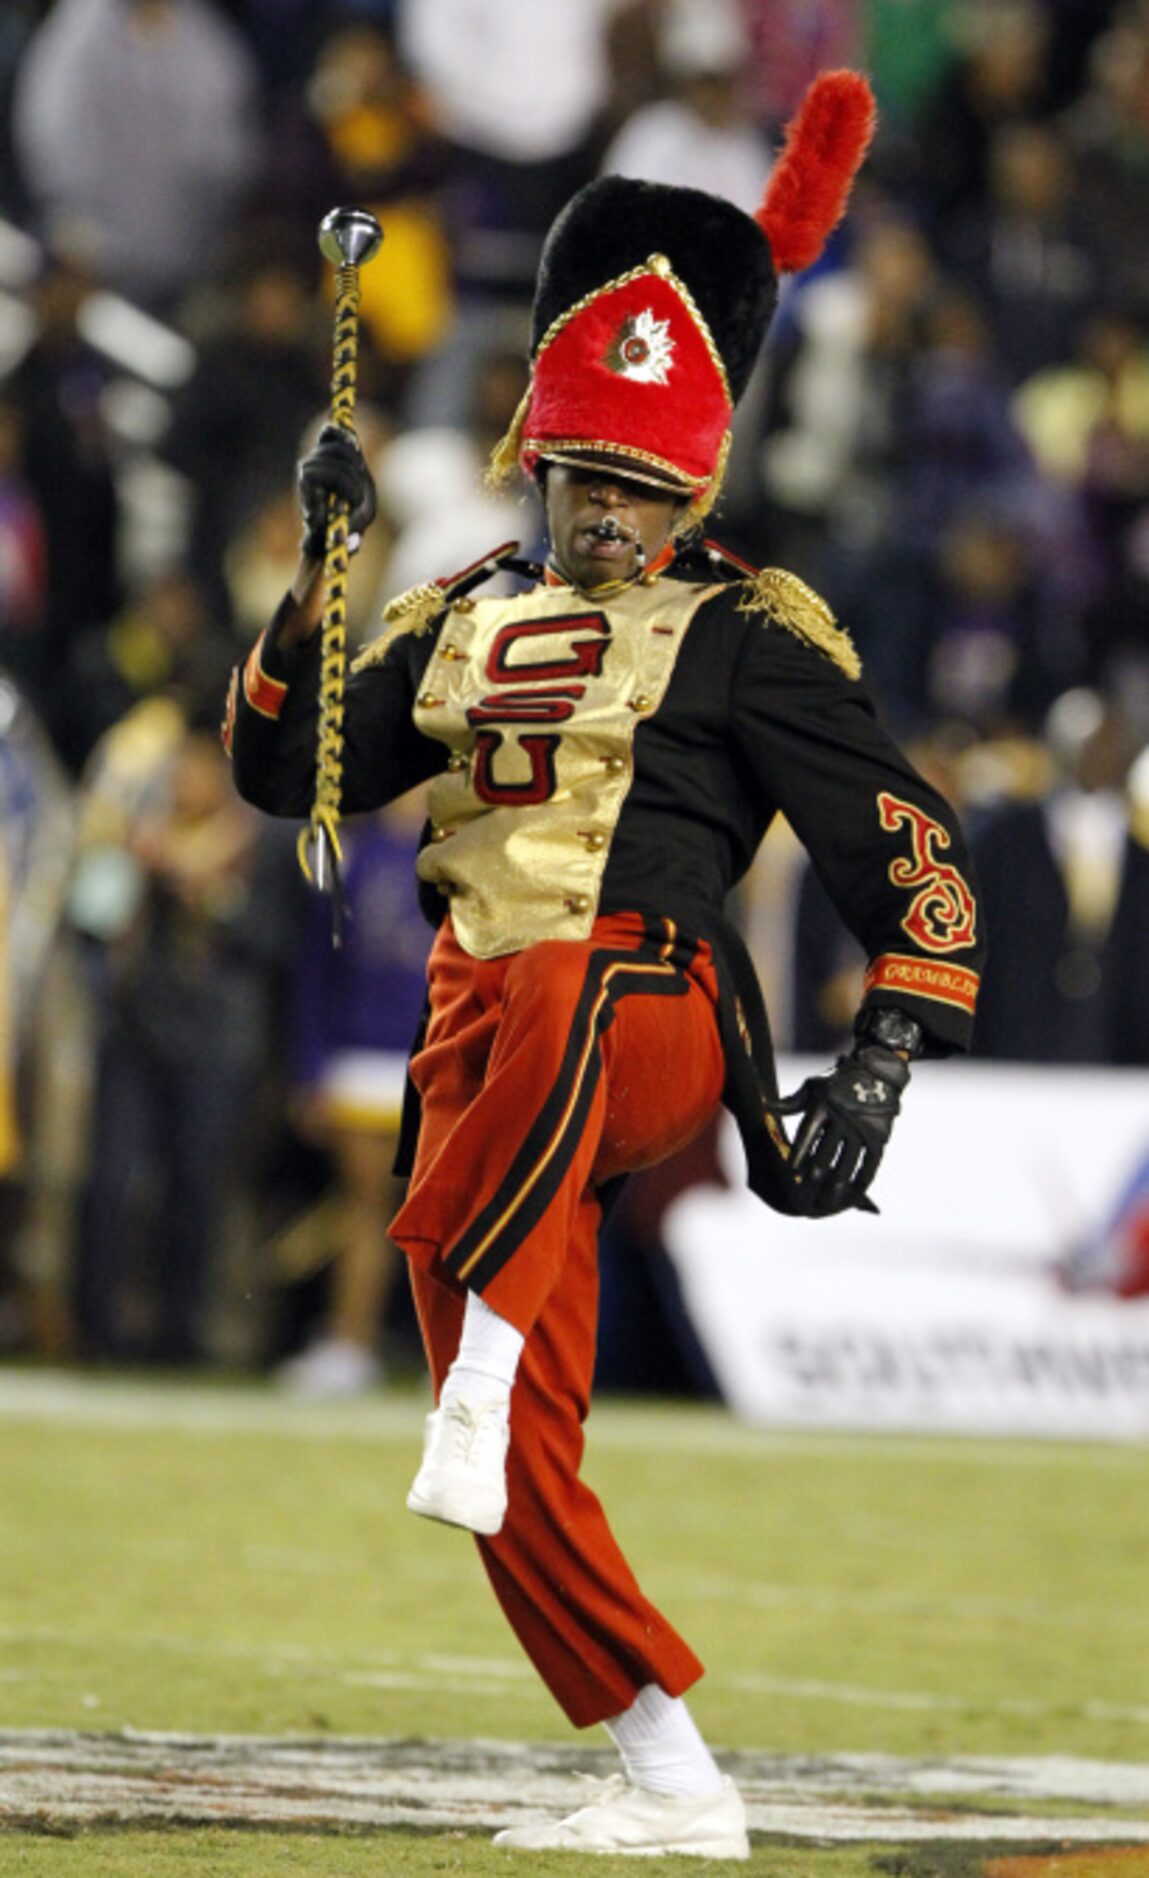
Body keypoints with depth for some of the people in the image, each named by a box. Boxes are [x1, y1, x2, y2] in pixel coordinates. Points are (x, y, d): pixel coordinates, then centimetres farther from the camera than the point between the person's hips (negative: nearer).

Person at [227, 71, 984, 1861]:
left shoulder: (743, 637, 4)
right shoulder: (462, 626, 20)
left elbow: (914, 853, -2)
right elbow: (283, 769, 15)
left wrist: (881, 1067, -15)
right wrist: (321, 571, 3)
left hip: (654, 1024, -5)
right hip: (486, 1046, 5)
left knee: (555, 1003, -43)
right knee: (527, 1477, -2)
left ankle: (475, 1366, -43)